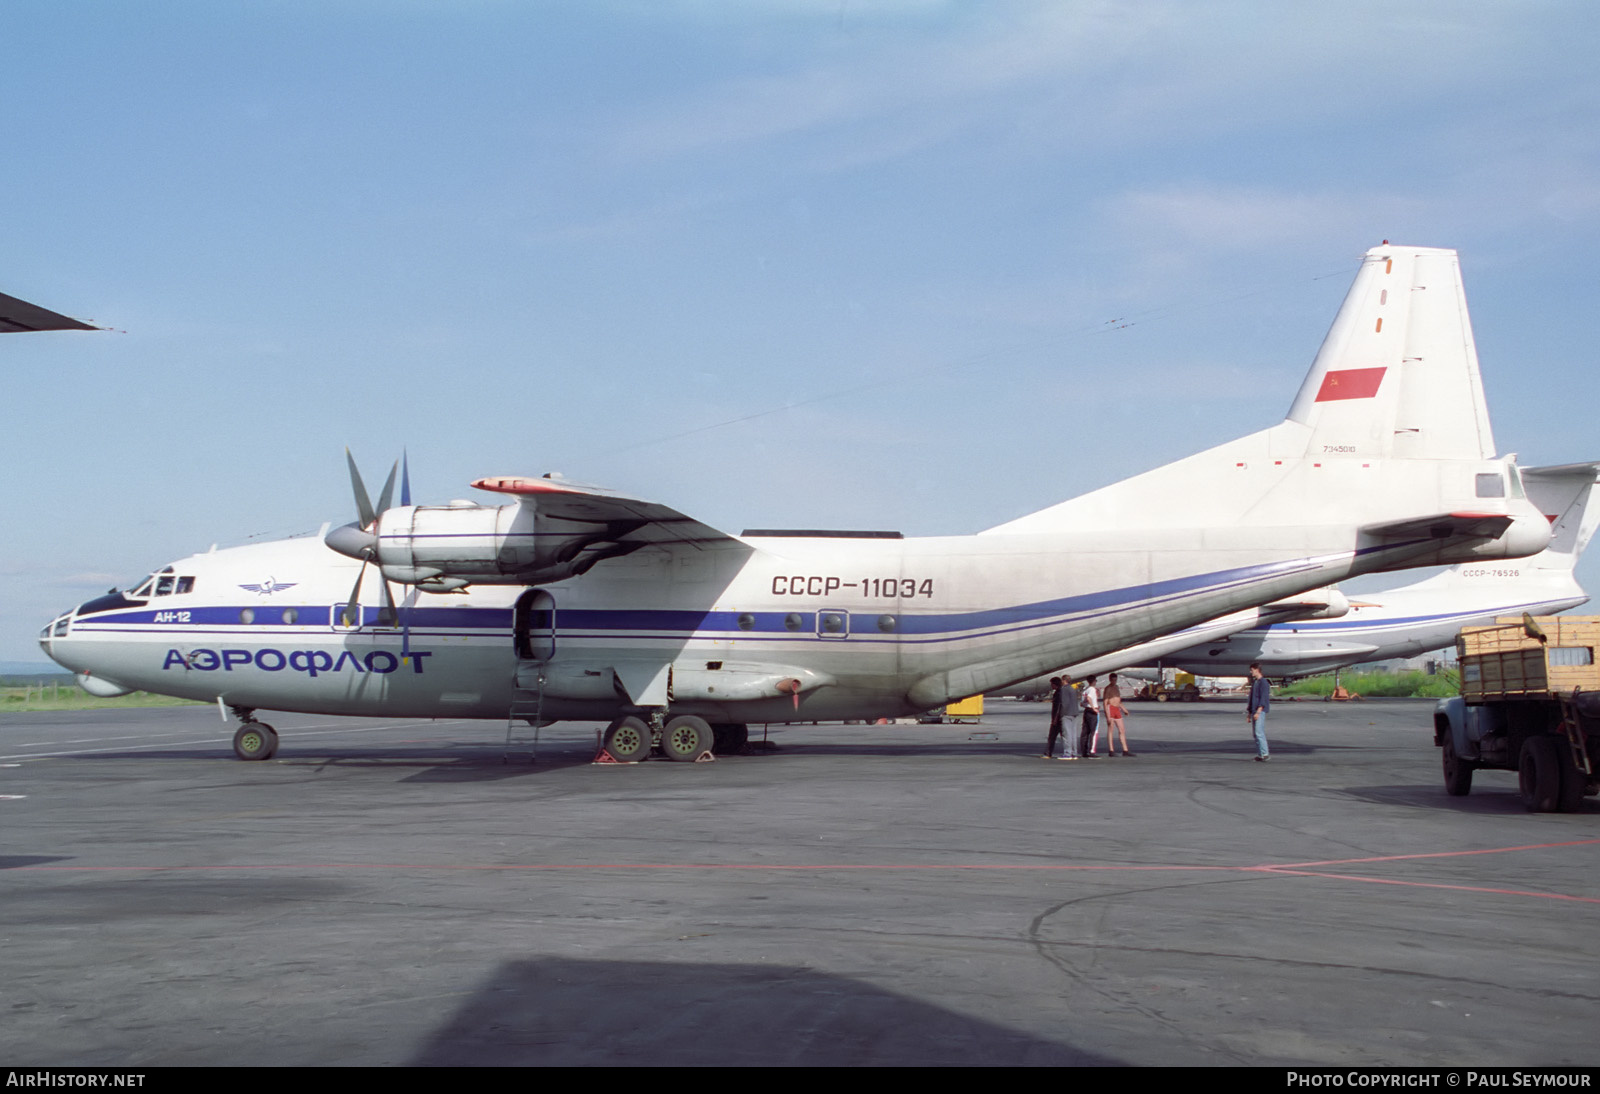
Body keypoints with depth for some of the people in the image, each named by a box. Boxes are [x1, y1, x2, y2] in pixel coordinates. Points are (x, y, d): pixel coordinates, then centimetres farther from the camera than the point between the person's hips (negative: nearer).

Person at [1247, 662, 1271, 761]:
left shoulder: (1263, 682, -9)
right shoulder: (1254, 682, 19)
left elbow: (1264, 698, -16)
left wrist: (1258, 712, -23)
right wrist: (1249, 713, 23)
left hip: (1261, 711, -9)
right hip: (1254, 711, 9)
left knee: (1259, 732, -15)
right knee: (1255, 733, 7)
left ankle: (1265, 754, -14)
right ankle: (1259, 754, 10)